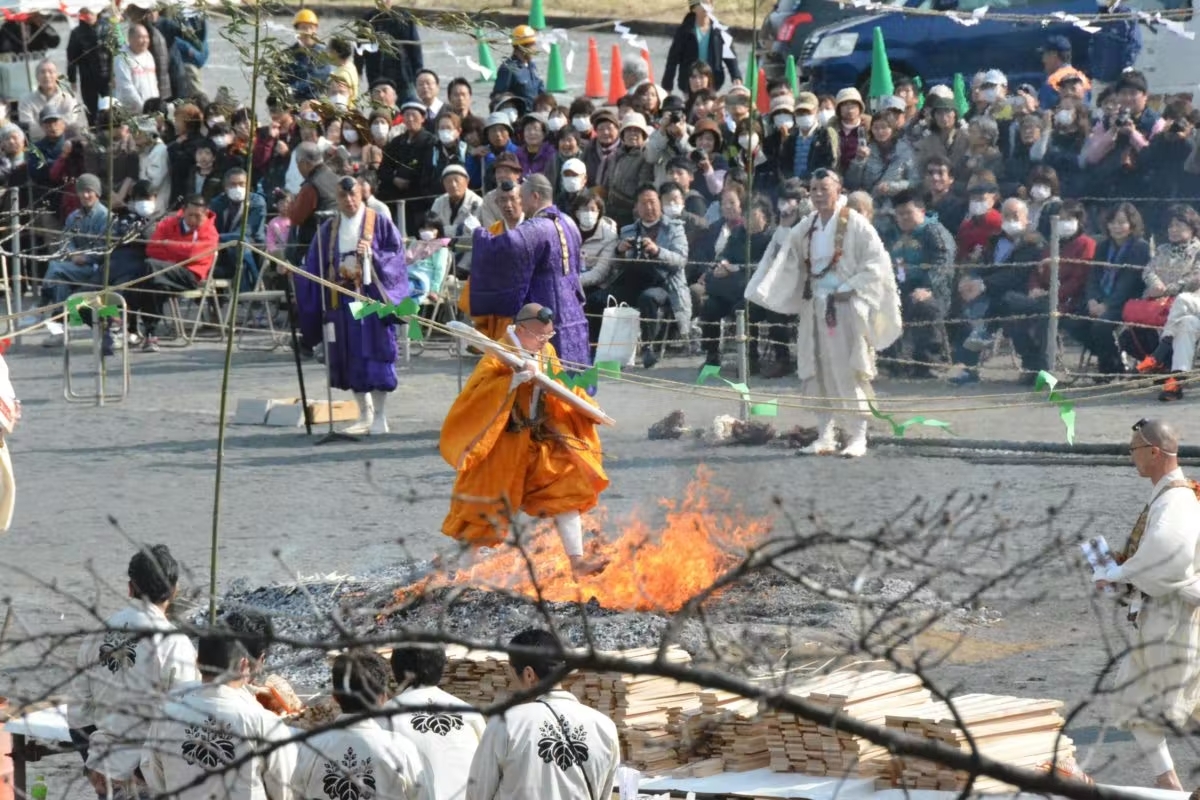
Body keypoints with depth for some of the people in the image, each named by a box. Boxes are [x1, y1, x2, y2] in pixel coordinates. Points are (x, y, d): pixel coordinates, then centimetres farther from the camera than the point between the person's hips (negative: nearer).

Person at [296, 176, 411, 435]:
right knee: (350, 358, 5)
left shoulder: (380, 224, 2)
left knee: (374, 354, -6)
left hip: (371, 297, -4)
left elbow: (396, 255, -1)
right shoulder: (328, 230, 12)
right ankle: (364, 415, 15)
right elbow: (315, 268, 13)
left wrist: (372, 254, -15)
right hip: (341, 301, 4)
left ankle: (379, 416, 2)